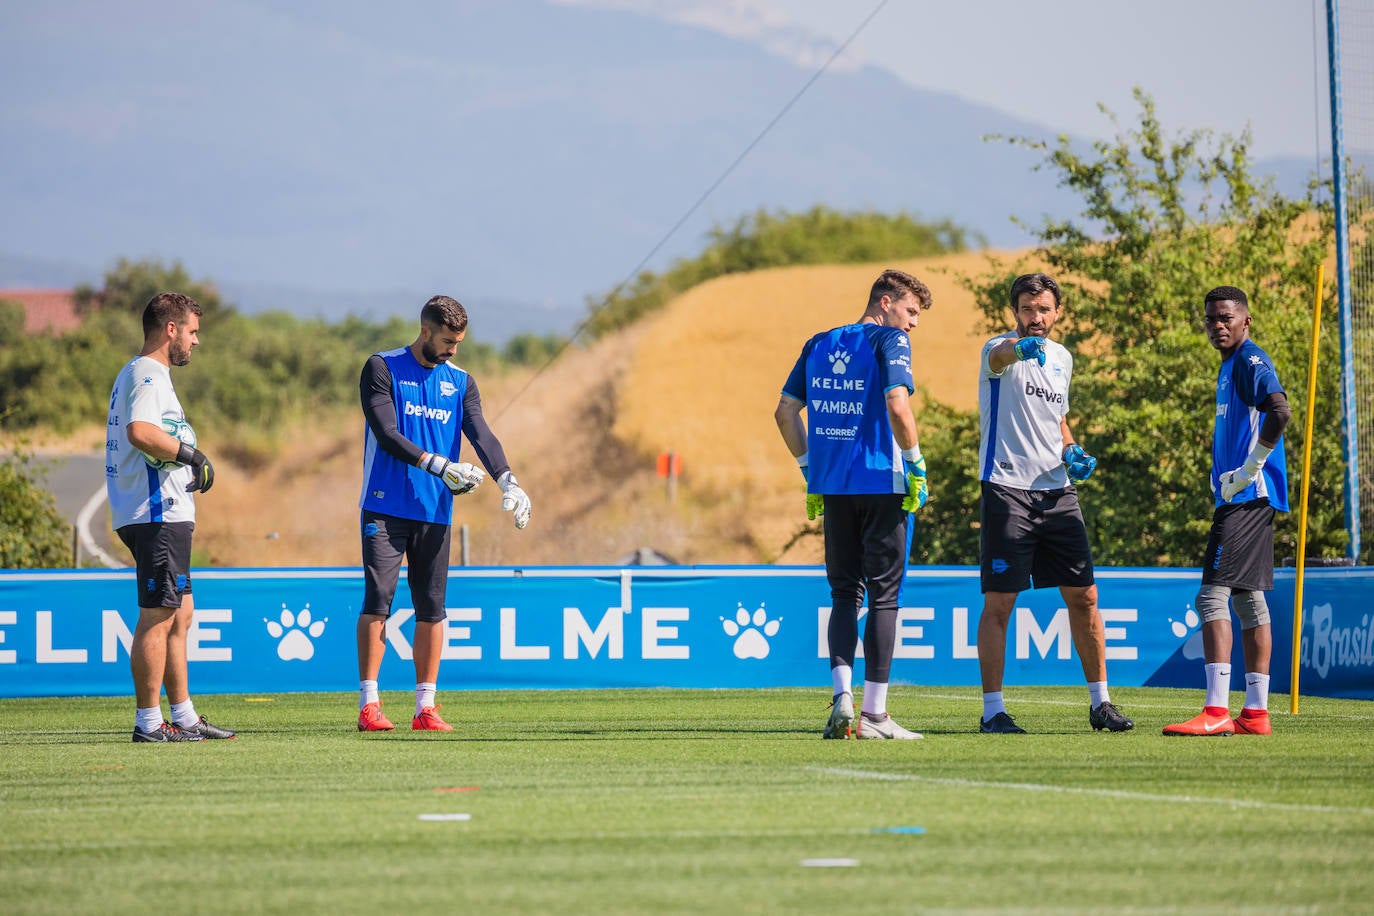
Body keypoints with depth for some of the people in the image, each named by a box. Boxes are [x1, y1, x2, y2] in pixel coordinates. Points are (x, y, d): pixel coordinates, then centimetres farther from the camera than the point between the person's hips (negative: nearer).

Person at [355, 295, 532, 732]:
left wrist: (508, 481, -20)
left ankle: (425, 708, 8)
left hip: (435, 513, 4)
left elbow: (481, 435, -1)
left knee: (431, 609, 3)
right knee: (377, 601, -10)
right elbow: (387, 435, -12)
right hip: (385, 506, -4)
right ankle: (368, 705, -9)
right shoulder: (382, 369, -2)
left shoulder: (461, 383, 12)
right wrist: (441, 466, -23)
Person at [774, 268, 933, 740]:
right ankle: (873, 714, 2)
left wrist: (810, 469, 18)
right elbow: (897, 406, -20)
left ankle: (842, 695, -5)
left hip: (832, 485, 5)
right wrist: (917, 466, -11)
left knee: (845, 594, 13)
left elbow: (785, 411, 13)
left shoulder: (819, 344, 13)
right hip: (882, 484, -5)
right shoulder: (889, 341, -6)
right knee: (883, 595, 2)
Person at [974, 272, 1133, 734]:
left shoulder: (1061, 358, 14)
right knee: (999, 603, -5)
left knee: (1083, 596, 6)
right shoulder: (999, 349, -7)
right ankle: (992, 710, 1)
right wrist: (1023, 348, -57)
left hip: (1058, 491, 6)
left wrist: (1072, 452, 8)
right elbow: (1000, 356, -34)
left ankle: (1100, 702, 15)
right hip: (1007, 489, -6)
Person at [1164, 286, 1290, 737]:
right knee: (1248, 599, 11)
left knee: (1213, 595, -15)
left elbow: (1279, 411, -27)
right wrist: (1223, 476, 17)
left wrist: (1249, 471, -22)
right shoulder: (1230, 366, 20)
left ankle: (1216, 711, -20)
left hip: (1247, 497, -11)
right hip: (1239, 498, 11)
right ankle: (1255, 712, 13)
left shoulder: (1250, 361, -11)